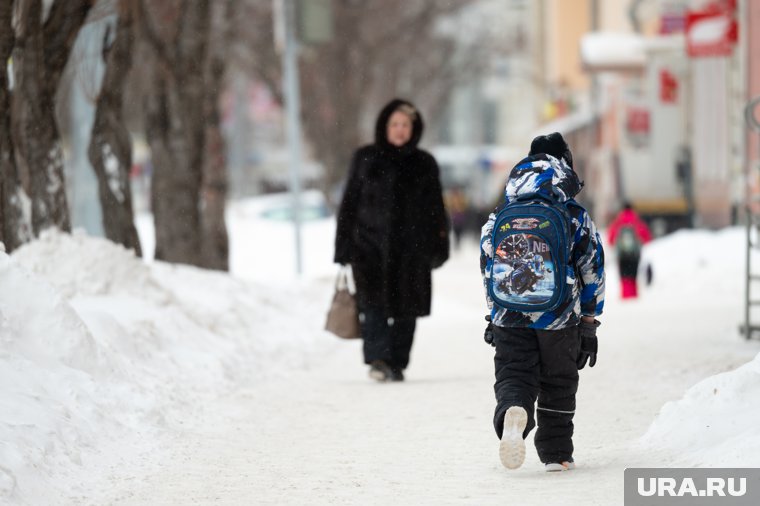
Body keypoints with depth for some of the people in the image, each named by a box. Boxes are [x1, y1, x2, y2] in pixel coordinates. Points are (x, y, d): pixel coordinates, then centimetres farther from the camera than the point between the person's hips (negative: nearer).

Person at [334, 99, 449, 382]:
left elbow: (435, 209, 14)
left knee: (405, 311, 2)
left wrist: (438, 247, 6)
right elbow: (349, 205, 9)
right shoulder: (366, 159, 9)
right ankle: (377, 359, -26)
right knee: (373, 302, -19)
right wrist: (344, 249, 4)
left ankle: (396, 364, 11)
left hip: (410, 250, 2)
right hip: (371, 245, -2)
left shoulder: (424, 164, 12)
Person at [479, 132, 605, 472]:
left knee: (513, 376, 3)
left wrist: (495, 314, 22)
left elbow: (488, 269, 11)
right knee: (558, 384, 14)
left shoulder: (498, 219, 5)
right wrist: (588, 325, 9)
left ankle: (512, 411, -31)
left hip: (510, 316, 1)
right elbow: (592, 273, 2)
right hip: (559, 317, -1)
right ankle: (556, 453, 19)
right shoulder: (577, 219, -1)